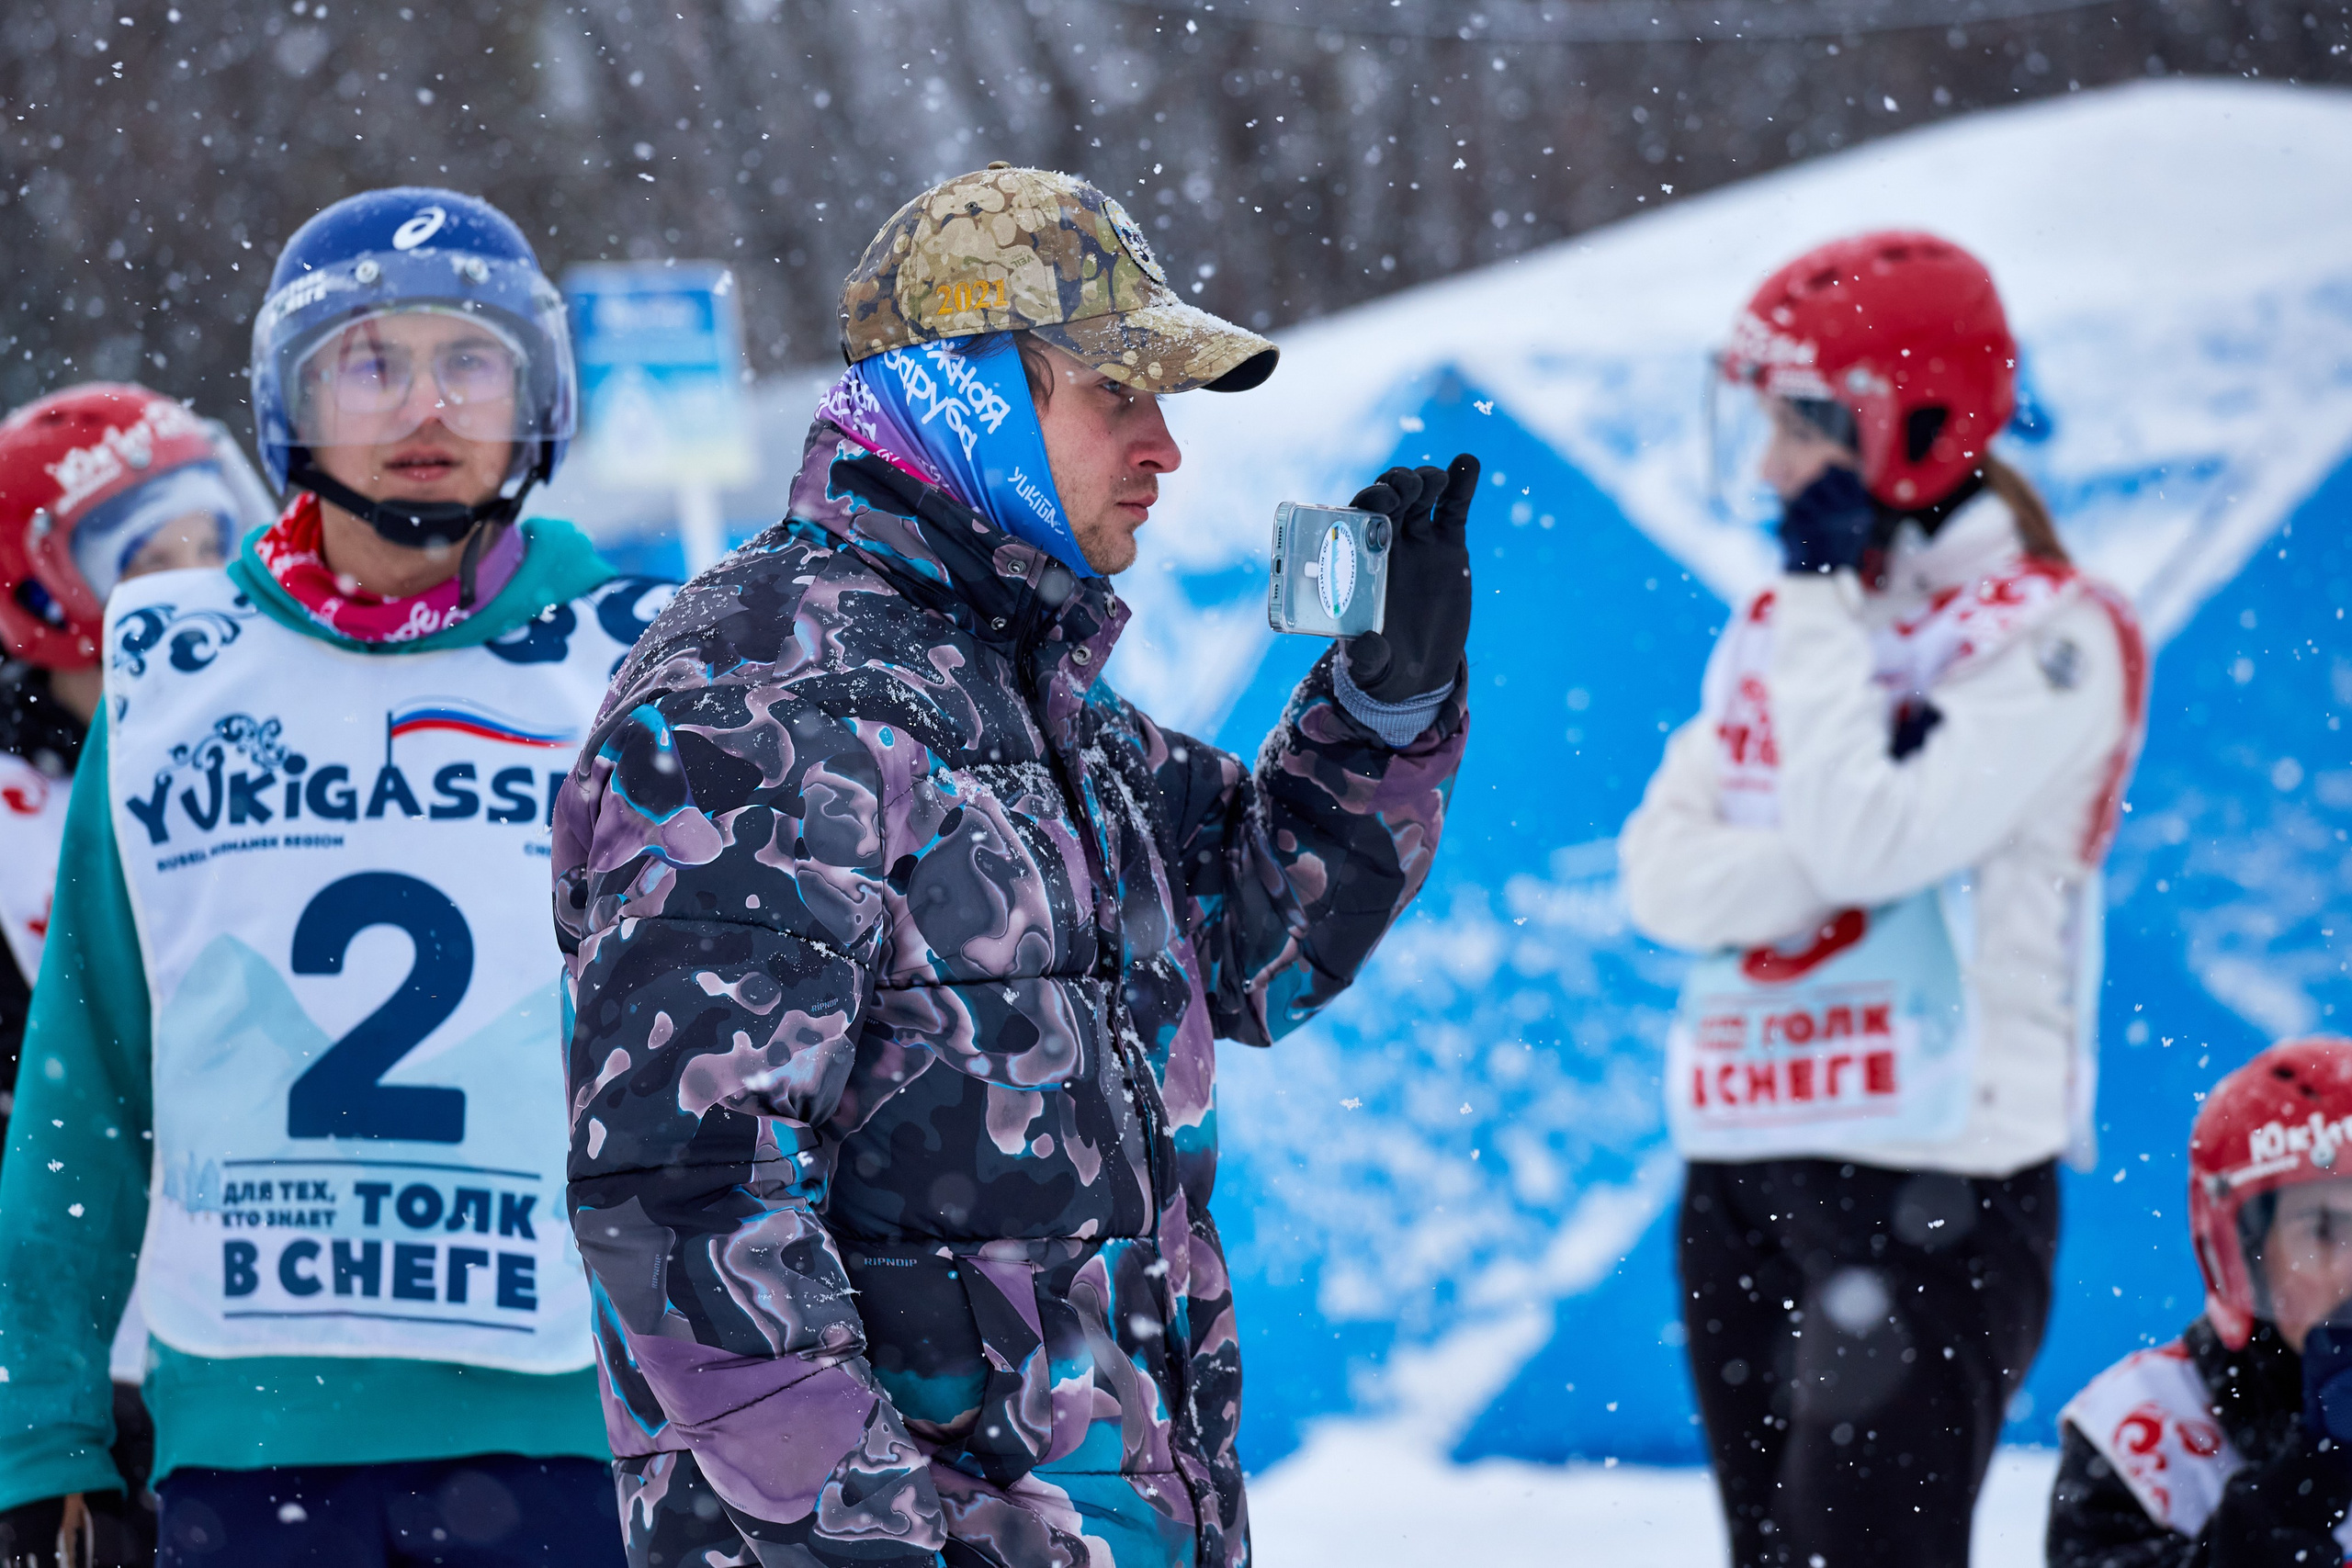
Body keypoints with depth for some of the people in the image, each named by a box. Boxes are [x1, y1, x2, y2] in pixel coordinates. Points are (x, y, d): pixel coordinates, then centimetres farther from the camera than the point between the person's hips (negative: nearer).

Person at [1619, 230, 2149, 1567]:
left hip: (1935, 1191, -8)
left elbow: (1865, 841, -19)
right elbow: (1663, 879, 4)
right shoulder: (1775, 630, 15)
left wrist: (1822, 604, -10)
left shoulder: (2047, 635, -7)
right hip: (1740, 1173, 8)